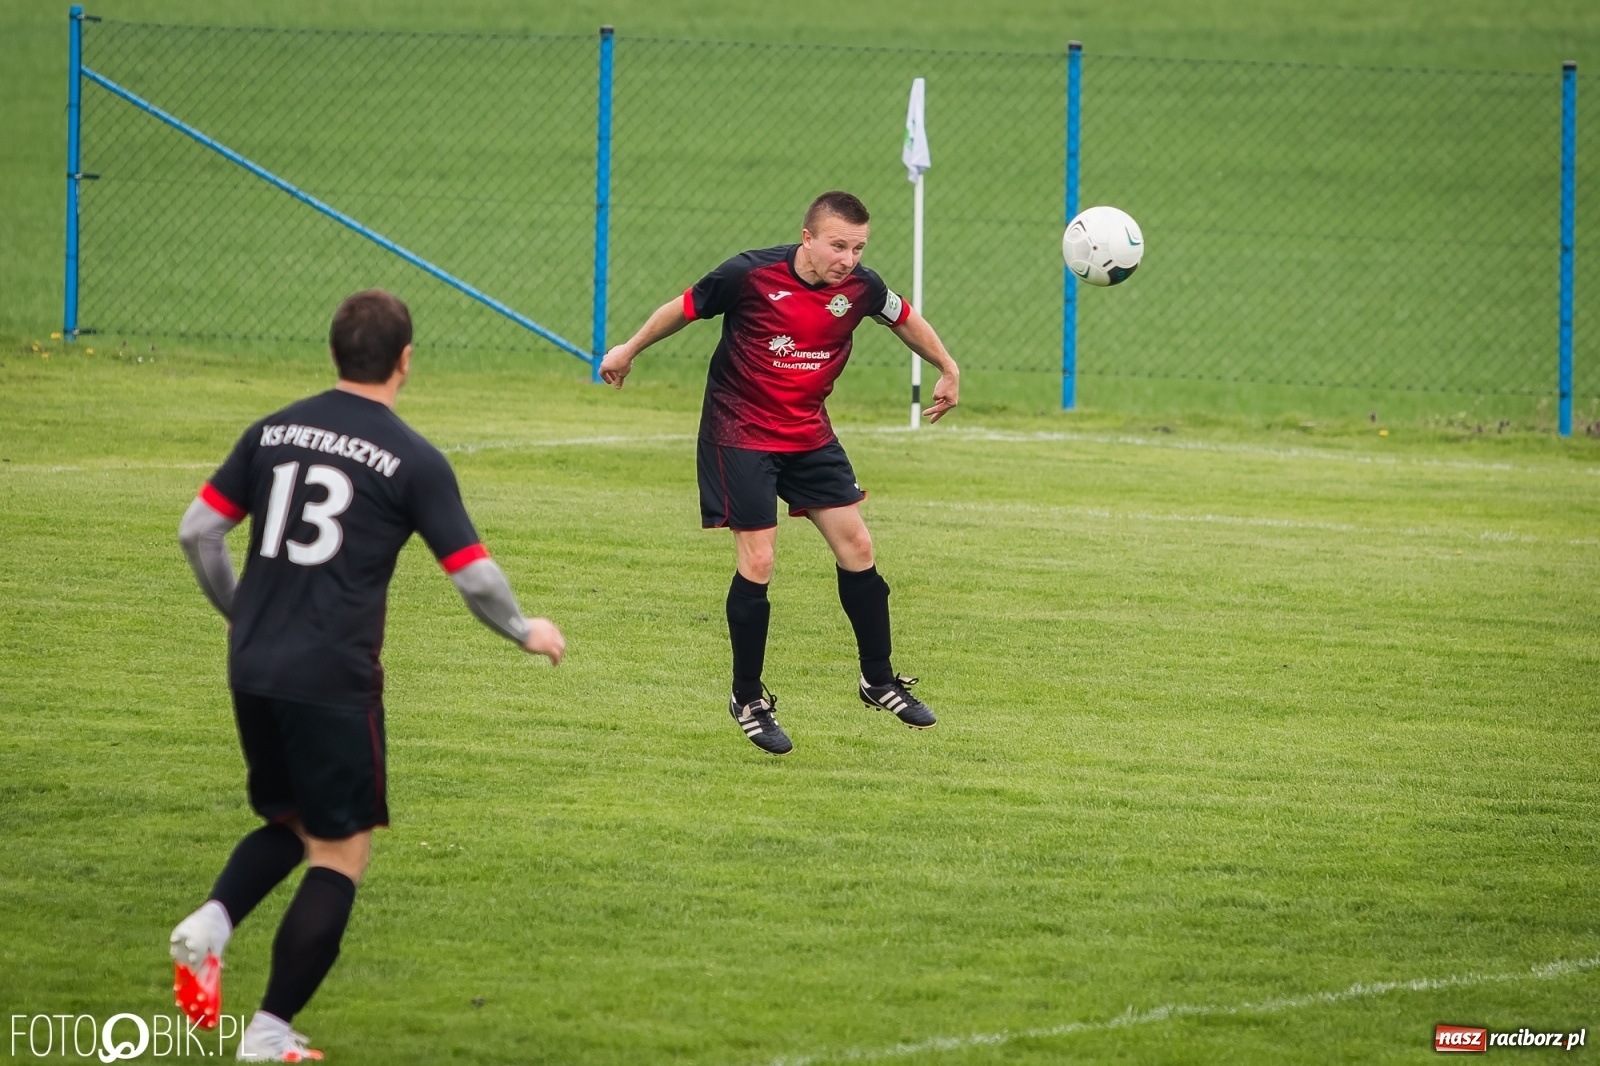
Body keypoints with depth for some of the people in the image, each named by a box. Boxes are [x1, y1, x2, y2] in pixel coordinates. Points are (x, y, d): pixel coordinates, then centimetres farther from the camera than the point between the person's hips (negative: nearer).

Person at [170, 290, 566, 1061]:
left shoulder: (272, 432, 8)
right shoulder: (413, 461, -5)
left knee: (289, 823, 24)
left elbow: (198, 529, 10)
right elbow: (474, 577, -5)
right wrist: (527, 633, 14)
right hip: (333, 679, -5)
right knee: (340, 854, 5)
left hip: (252, 671, 5)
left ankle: (211, 923, -4)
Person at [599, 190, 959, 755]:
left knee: (857, 547, 3)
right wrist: (629, 349, 10)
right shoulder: (751, 275, -21)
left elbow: (905, 318, 14)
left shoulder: (860, 288, -9)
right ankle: (747, 699, 7)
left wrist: (947, 370, 22)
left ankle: (878, 680, 18)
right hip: (740, 433, -5)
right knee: (757, 562, -9)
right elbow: (685, 308, -4)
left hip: (809, 434, 5)